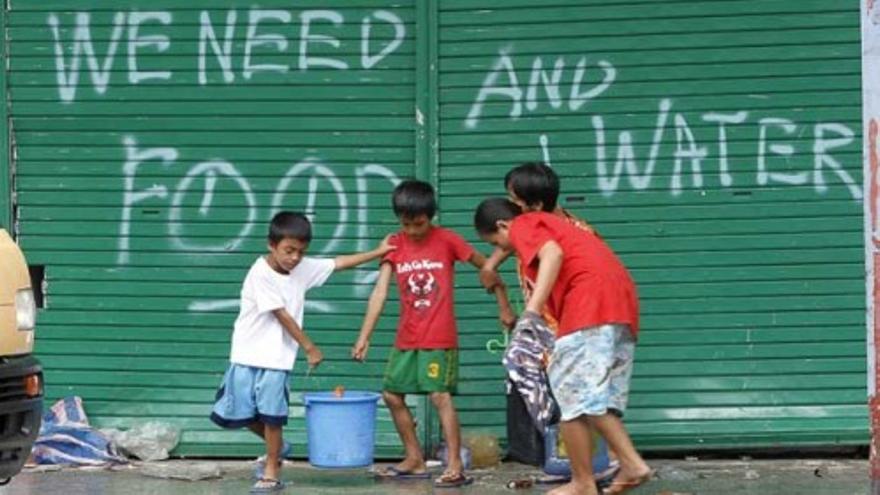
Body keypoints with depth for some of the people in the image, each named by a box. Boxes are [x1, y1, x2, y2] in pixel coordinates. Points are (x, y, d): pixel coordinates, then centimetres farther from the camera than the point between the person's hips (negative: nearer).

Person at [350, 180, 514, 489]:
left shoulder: (447, 240, -8)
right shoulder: (395, 245, 1)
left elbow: (485, 266, 1)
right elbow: (380, 292, -5)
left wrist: (504, 306, 3)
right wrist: (364, 337, -11)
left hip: (440, 338, -5)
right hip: (406, 338, 5)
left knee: (440, 395, -13)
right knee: (392, 395, 7)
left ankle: (455, 466, -10)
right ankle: (415, 460, 21)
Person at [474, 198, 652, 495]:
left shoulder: (523, 225, 7)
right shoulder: (550, 224, 34)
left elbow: (553, 253, -15)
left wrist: (532, 310, -24)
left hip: (591, 304, -9)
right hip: (621, 303, 9)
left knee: (572, 396, -3)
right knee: (597, 398, 13)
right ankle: (632, 465, 1)